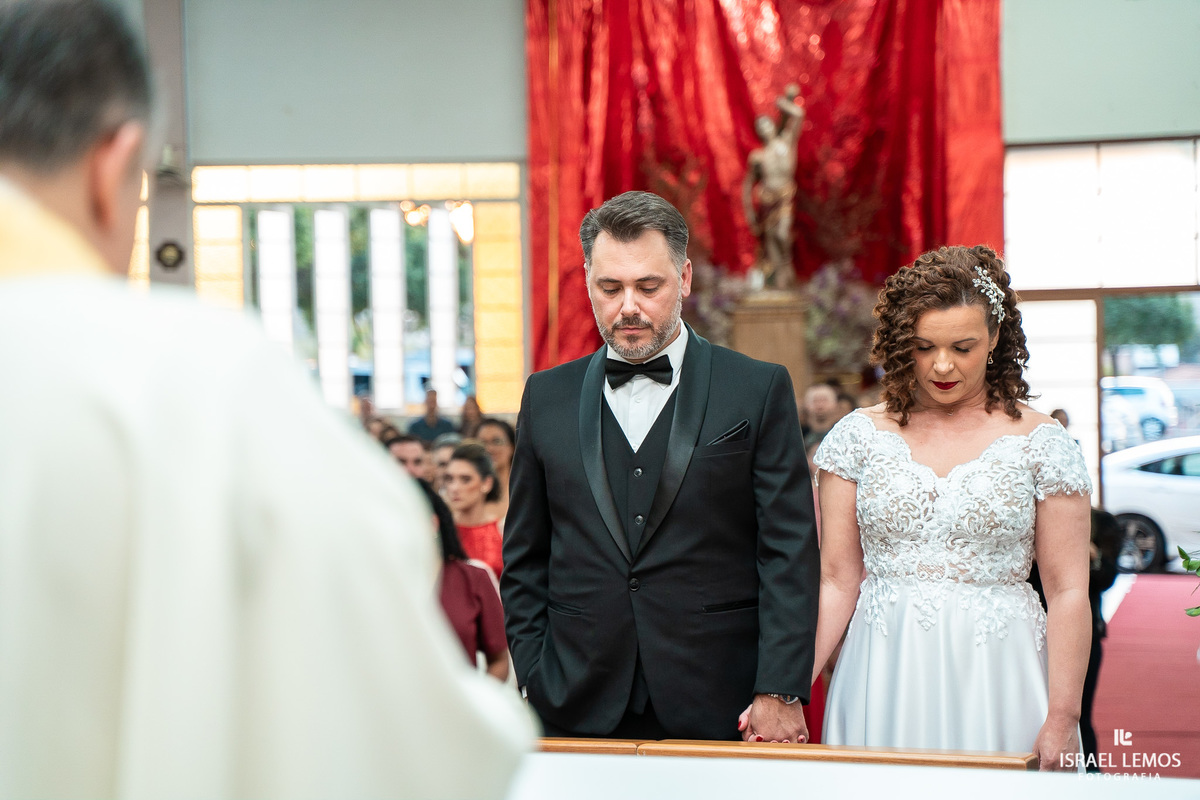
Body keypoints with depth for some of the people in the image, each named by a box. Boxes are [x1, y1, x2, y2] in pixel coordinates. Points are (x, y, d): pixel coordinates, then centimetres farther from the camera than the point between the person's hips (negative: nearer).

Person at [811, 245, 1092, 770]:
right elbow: (836, 581, 3)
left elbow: (1068, 592, -2)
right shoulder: (859, 437, 4)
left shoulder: (1041, 444, 0)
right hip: (884, 681, 1)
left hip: (997, 679, -1)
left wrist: (1062, 720, -10)